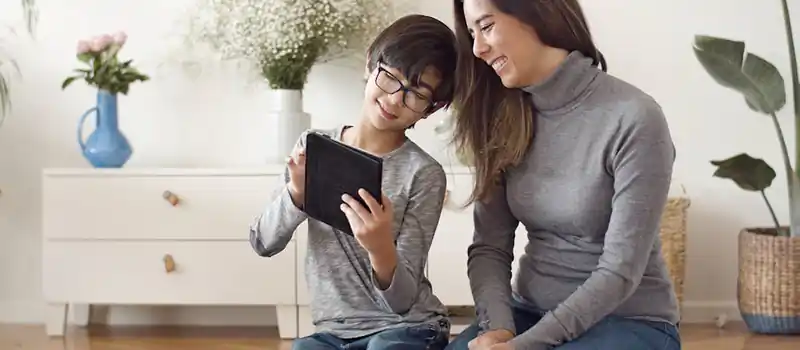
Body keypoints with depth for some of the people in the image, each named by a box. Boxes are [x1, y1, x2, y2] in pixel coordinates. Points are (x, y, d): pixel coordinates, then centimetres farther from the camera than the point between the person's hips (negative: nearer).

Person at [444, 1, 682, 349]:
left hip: (628, 321, -5)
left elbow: (619, 273, -19)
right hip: (531, 313, 5)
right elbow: (489, 247, 0)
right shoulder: (503, 120, 2)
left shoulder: (634, 119, -17)